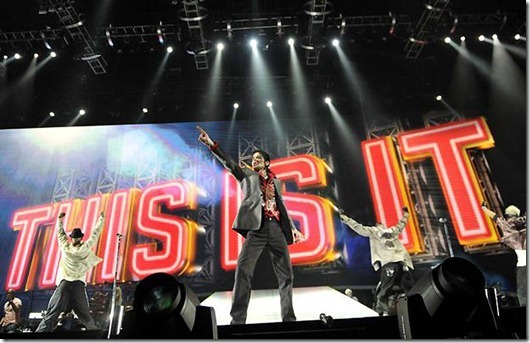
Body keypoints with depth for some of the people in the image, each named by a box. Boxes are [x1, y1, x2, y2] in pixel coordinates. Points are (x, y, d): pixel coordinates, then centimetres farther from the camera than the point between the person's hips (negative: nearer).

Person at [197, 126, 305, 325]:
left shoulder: (276, 182, 24)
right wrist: (211, 144, -9)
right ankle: (238, 319, -8)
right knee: (243, 269, -15)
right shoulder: (247, 175, 17)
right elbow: (228, 163, 3)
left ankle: (289, 318, 15)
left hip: (277, 228, 3)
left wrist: (292, 227, 14)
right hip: (257, 227, -3)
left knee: (286, 273, 3)